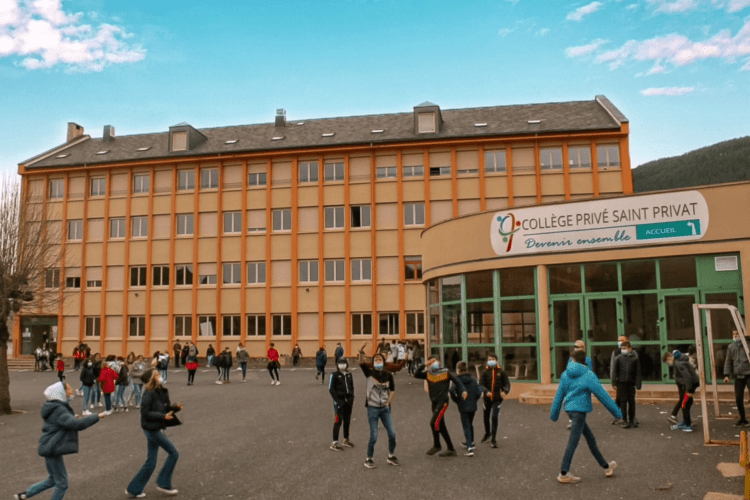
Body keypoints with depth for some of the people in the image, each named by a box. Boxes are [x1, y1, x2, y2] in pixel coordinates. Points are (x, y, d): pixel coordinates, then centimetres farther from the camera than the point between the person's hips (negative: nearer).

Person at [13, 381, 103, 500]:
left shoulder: (58, 407, 9)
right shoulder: (59, 410, -23)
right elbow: (76, 424, -34)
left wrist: (73, 416, 11)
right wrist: (96, 417, -29)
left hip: (51, 449, 10)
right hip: (52, 450, -10)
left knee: (54, 479, 24)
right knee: (62, 483, 3)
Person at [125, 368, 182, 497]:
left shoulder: (160, 392, 8)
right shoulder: (149, 394, -18)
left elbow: (166, 408, 14)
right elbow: (145, 412, -20)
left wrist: (176, 407, -3)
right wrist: (163, 416, -25)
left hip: (156, 429, 8)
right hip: (152, 429, -8)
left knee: (150, 463, 13)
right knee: (173, 453, -1)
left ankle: (133, 489, 22)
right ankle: (163, 484, 10)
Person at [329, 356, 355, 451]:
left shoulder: (349, 374, 9)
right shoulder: (335, 375, -7)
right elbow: (331, 389, -8)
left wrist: (352, 398, 7)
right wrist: (337, 400, -13)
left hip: (348, 400, 6)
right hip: (339, 401, -6)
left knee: (347, 421, 13)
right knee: (338, 421, -8)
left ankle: (346, 440, 28)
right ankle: (334, 443, -4)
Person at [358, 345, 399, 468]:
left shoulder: (388, 375, 3)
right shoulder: (370, 373, -5)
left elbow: (392, 390, 14)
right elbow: (361, 364, -22)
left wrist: (388, 402, 3)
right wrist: (361, 353, -40)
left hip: (385, 408, 3)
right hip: (372, 408, -3)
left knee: (392, 433, 4)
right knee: (373, 436, -2)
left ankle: (391, 456, 26)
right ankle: (369, 459, 16)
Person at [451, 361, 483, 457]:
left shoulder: (457, 380, -11)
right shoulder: (473, 380, 2)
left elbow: (452, 392, -22)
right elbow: (478, 392, -1)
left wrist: (457, 401, -5)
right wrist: (473, 400, 13)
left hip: (463, 407, -5)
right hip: (472, 407, 5)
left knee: (466, 427, -3)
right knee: (470, 425, 24)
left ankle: (469, 449, -14)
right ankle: (471, 443, 41)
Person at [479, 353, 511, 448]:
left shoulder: (501, 372, 0)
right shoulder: (485, 372, 1)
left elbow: (507, 383, 0)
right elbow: (481, 384, -7)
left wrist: (505, 391, -22)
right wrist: (486, 391, -27)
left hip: (497, 398, -2)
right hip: (487, 398, 2)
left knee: (494, 417, -14)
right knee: (485, 417, 14)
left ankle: (493, 439, 0)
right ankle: (487, 433, 44)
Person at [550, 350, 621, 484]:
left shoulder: (566, 374, 7)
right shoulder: (589, 375, -9)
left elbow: (559, 395, 10)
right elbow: (602, 395, -9)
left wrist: (554, 414, 17)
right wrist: (617, 412, -2)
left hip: (570, 409, 7)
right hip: (579, 410, -7)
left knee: (590, 438, 17)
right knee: (573, 442, -5)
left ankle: (606, 467, 27)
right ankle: (564, 474, -5)